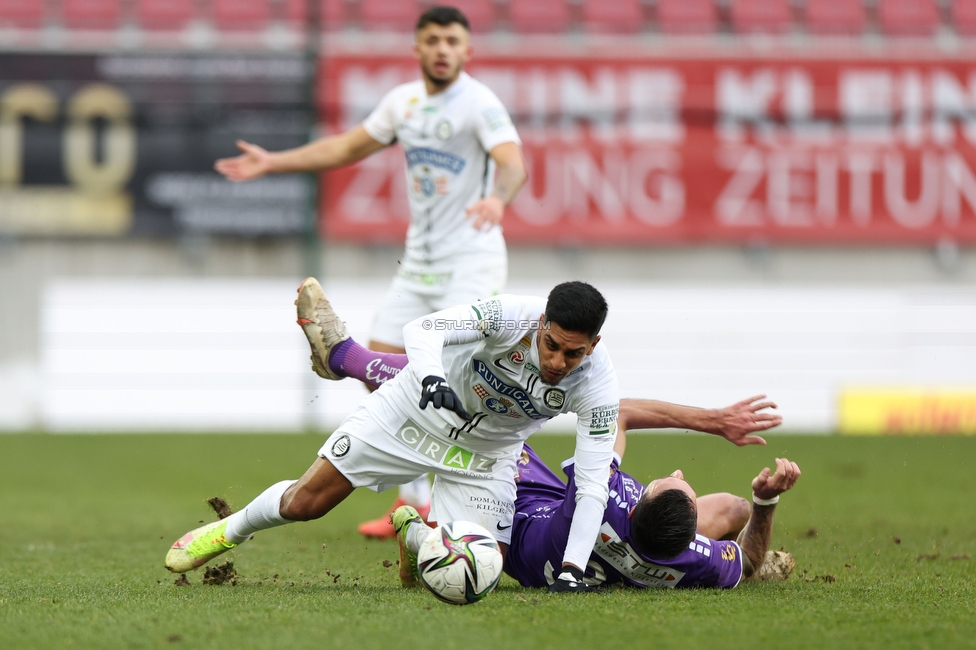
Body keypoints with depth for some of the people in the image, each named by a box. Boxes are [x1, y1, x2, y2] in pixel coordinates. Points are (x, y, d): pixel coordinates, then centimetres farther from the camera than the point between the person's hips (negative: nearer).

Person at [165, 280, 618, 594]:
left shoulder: (597, 384, -27)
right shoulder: (513, 315, -33)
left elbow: (593, 483, -26)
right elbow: (421, 331, -38)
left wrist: (572, 568, -37)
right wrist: (431, 376, -60)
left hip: (485, 453, 2)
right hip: (419, 409, -2)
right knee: (306, 502, -2)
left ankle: (414, 534, 23)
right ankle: (231, 530, 31)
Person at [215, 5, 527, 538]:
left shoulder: (479, 104, -14)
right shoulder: (404, 101, 8)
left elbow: (513, 162, -31)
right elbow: (347, 148, 23)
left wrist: (498, 198, -53)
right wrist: (272, 162, 22)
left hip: (470, 260, -8)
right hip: (418, 262, 8)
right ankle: (416, 503, 17)